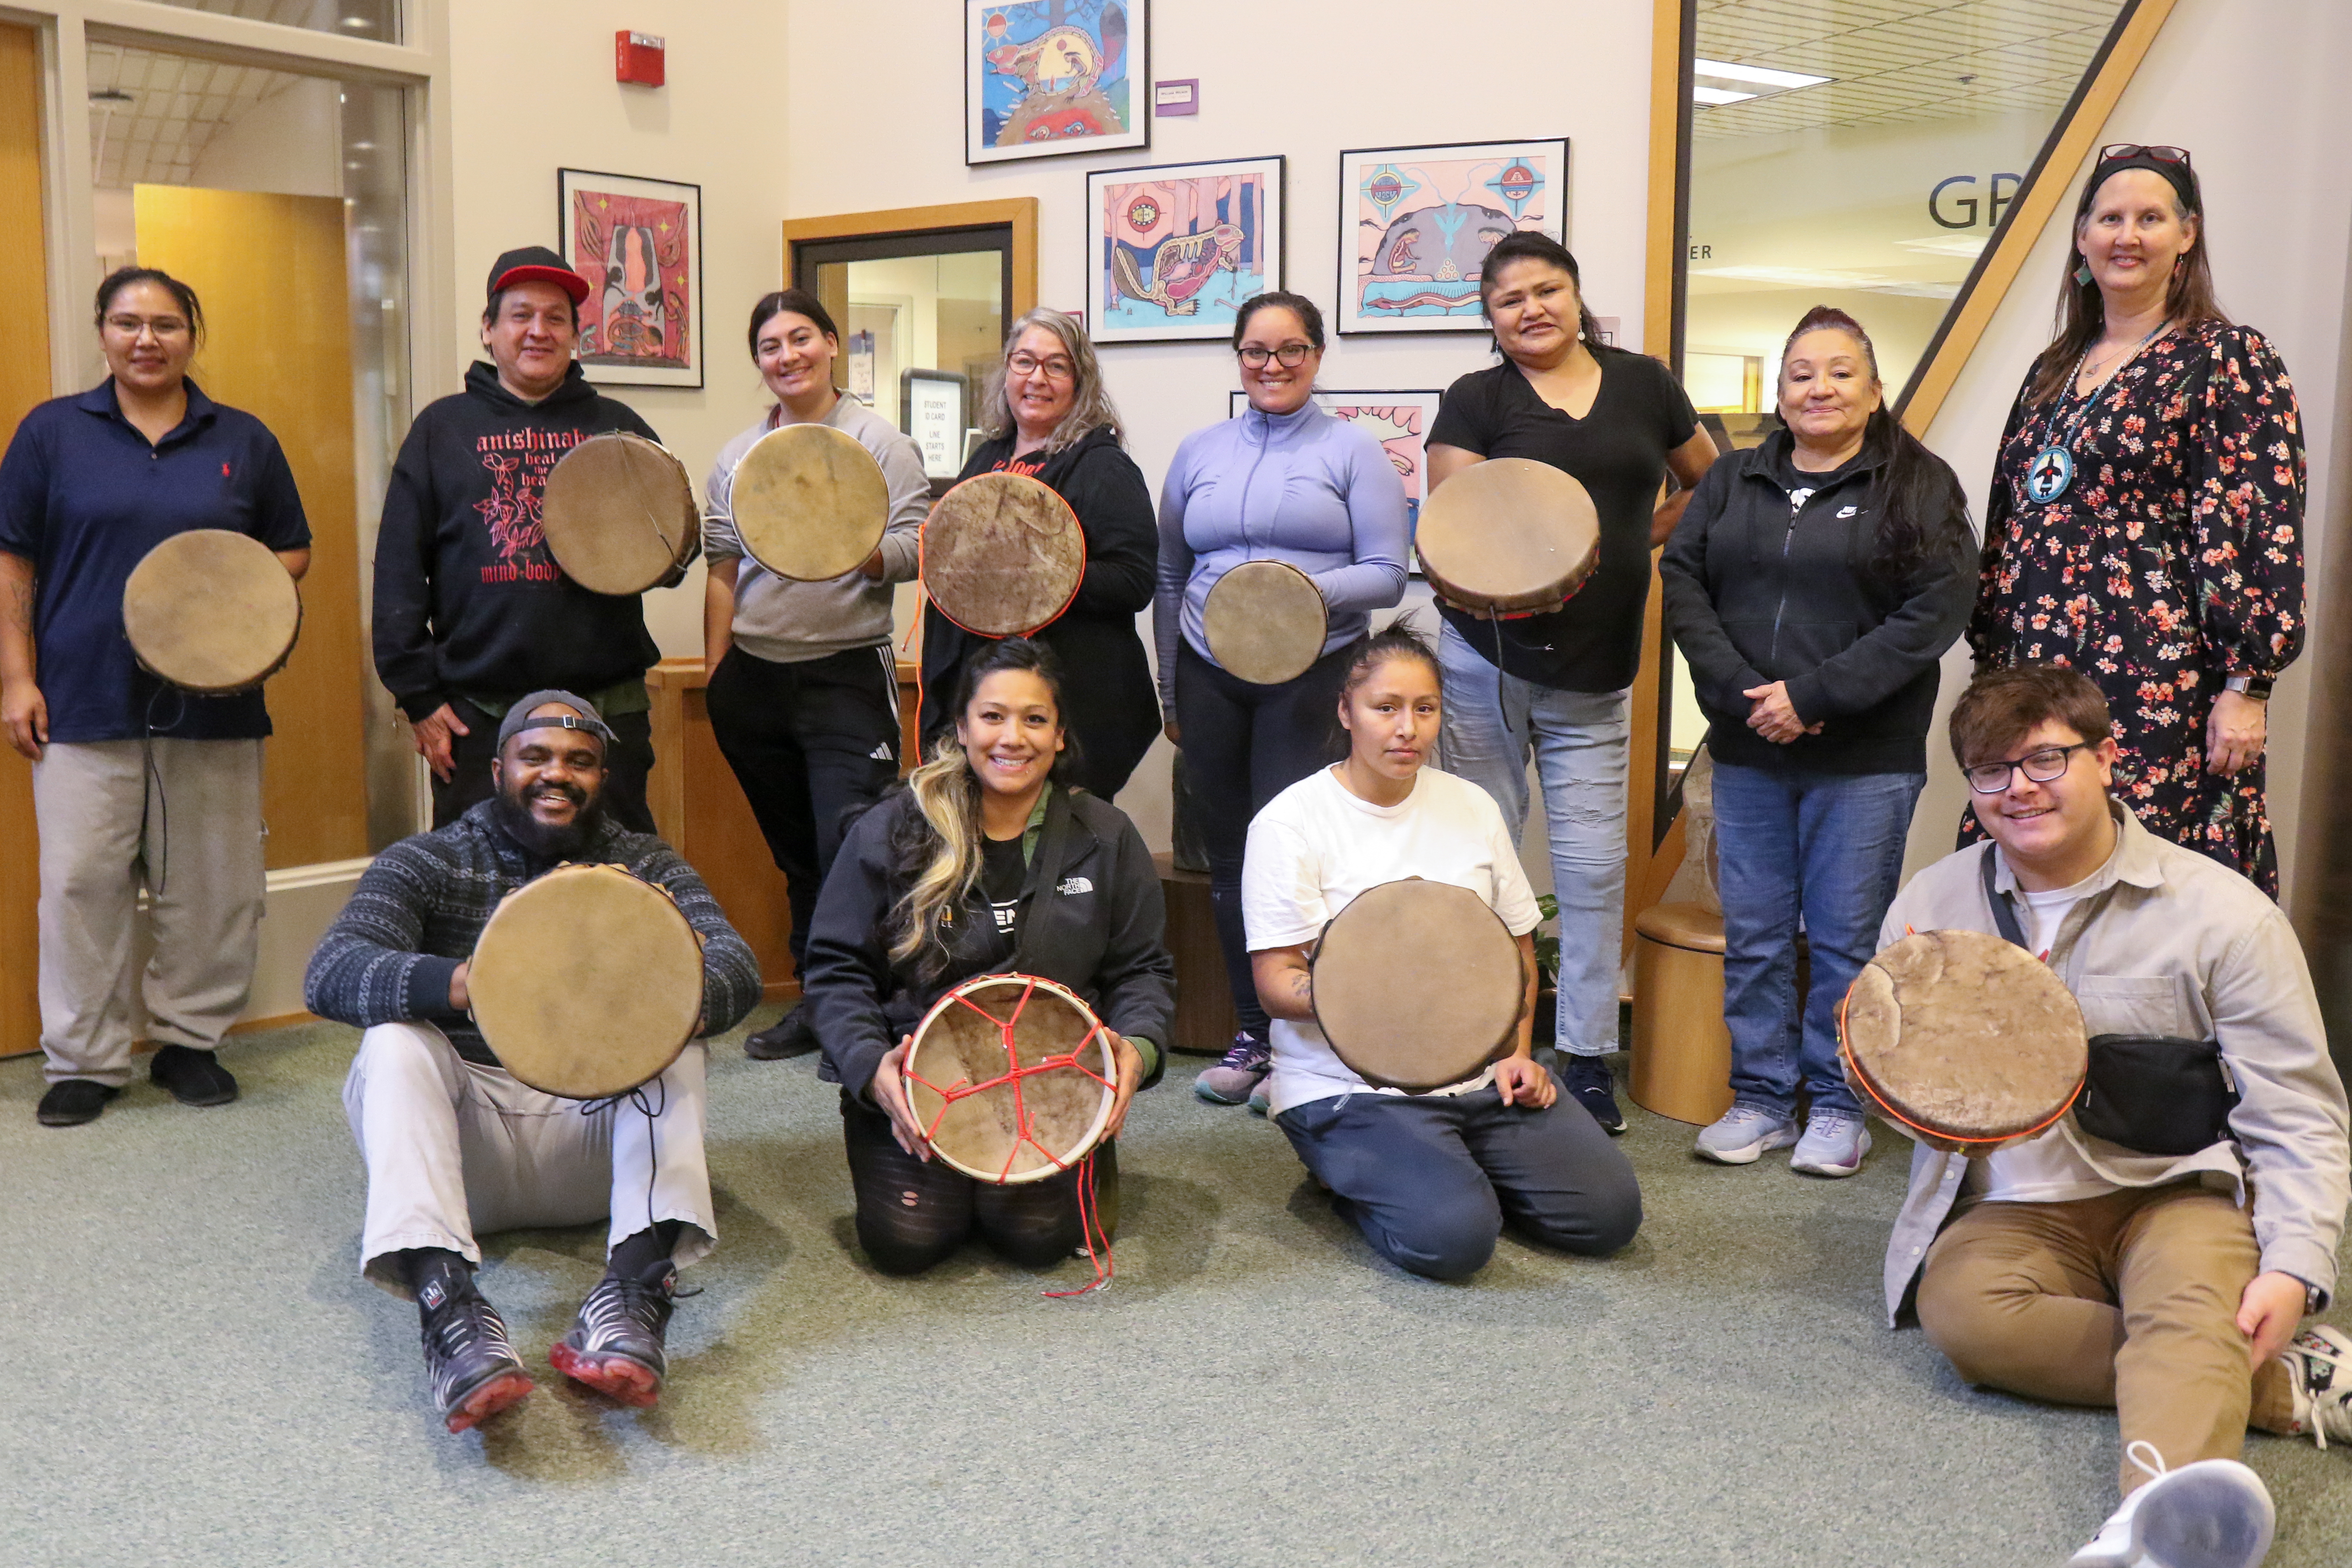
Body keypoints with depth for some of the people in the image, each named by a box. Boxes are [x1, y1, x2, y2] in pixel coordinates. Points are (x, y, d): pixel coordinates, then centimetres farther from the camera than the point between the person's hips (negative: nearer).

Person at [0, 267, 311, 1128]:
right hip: (84, 702, -1)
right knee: (82, 882, -1)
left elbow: (293, 551, 14)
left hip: (213, 699, 2)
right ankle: (84, 1059, 11)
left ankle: (190, 1039, 20)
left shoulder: (243, 441, 10)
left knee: (213, 885, 4)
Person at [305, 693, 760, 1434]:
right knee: (394, 1041, -27)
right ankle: (445, 1301, -45)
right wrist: (453, 985, -36)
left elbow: (736, 964, -10)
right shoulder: (426, 863, 5)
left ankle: (635, 1288, -42)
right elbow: (330, 974, -14)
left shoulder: (647, 867, 9)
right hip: (463, 1139, 0)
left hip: (598, 1135, 1)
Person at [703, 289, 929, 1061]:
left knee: (850, 851, -11)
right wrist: (716, 675, 11)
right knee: (796, 853, 12)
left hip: (847, 671, -5)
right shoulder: (737, 455, 14)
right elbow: (722, 571, 15)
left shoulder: (877, 440, 1)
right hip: (756, 675, 5)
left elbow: (917, 546, -6)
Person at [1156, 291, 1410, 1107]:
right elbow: (1170, 578, 18)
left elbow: (1388, 574, -3)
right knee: (1228, 854, 6)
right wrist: (1170, 692, 15)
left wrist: (1310, 591, -22)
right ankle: (1251, 1036, 18)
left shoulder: (1353, 452, 2)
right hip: (1212, 677, 4)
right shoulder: (1200, 452, 13)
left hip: (1311, 677, -4)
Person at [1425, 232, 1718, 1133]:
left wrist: (1643, 537, 7)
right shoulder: (1476, 401, 2)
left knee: (1594, 865, 3)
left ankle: (1587, 1058, 13)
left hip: (1597, 673, 2)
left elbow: (1710, 484, 22)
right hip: (1487, 660, -2)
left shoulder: (1643, 384, 9)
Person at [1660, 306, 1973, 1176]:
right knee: (1753, 935, 9)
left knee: (1847, 940, 4)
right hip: (1748, 752, 3)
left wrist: (1813, 695, -16)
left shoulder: (1919, 485, 0)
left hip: (1867, 760, -3)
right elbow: (1682, 580, 2)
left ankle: (1838, 1105, 19)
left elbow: (1936, 609, -11)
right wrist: (1739, 692, -12)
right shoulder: (1732, 481, 11)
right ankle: (1762, 1097, 22)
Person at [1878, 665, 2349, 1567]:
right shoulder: (1928, 904, 6)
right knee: (1961, 1309, -31)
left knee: (2193, 1308, -36)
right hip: (2015, 1210, 2)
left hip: (2179, 1192, -2)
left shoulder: (2222, 913, -3)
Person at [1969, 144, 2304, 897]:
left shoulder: (2227, 357, -3)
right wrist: (1992, 660, 16)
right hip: (2036, 675, 6)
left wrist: (2246, 683, -16)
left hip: (2156, 685, -6)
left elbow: (2261, 523, -10)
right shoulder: (2055, 368, 17)